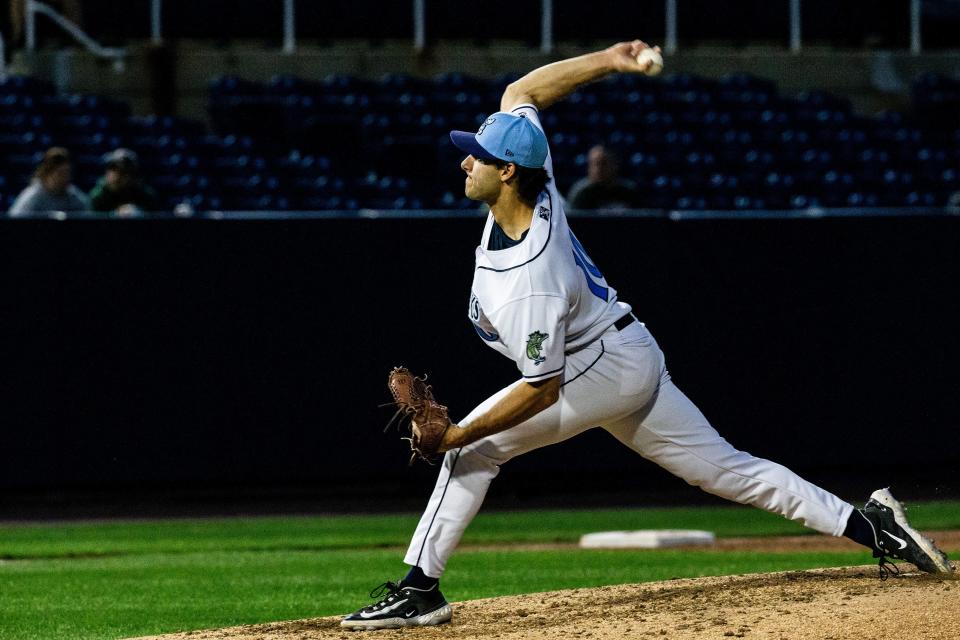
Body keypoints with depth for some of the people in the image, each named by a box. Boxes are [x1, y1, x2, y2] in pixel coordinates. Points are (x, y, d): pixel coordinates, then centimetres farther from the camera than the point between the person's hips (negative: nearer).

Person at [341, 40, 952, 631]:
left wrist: (455, 436, -26)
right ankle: (870, 524, 8)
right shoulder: (537, 186, -10)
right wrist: (609, 61, -5)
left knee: (474, 447, -8)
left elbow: (541, 390, -28)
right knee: (726, 469, 12)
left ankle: (420, 588, -7)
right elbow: (521, 91, 4)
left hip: (598, 375, -9)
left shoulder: (530, 282, -32)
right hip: (636, 359, 9)